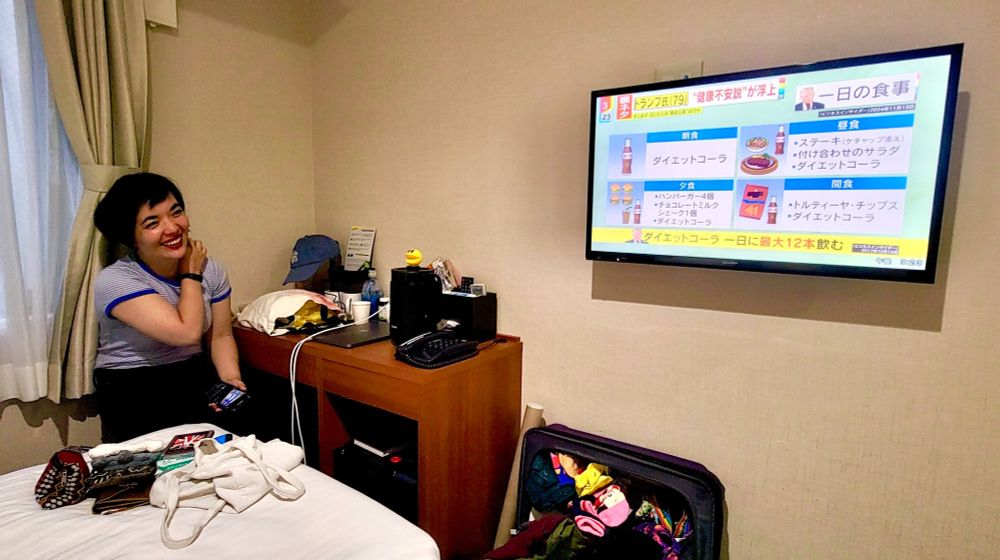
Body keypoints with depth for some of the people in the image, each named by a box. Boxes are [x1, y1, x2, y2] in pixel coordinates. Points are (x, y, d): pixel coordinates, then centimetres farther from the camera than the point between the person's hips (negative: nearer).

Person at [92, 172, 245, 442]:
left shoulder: (210, 269, 0)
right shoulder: (114, 281, -15)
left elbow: (220, 335, 4)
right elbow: (187, 333, -26)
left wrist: (230, 378, -15)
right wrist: (191, 274, -12)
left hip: (199, 379, 5)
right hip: (134, 393, -4)